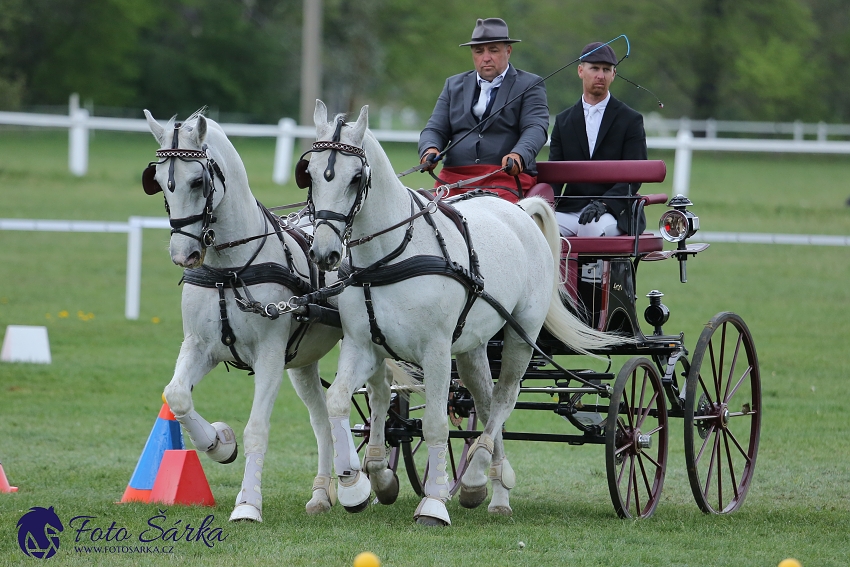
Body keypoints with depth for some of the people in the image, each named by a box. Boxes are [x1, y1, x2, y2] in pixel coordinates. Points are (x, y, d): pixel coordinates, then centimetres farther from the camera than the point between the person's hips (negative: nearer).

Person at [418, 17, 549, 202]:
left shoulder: (529, 85, 11)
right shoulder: (454, 85, 23)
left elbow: (536, 128, -4)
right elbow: (435, 129, 17)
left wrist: (518, 155, -27)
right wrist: (430, 149, -9)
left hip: (508, 176, -3)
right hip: (454, 178, 3)